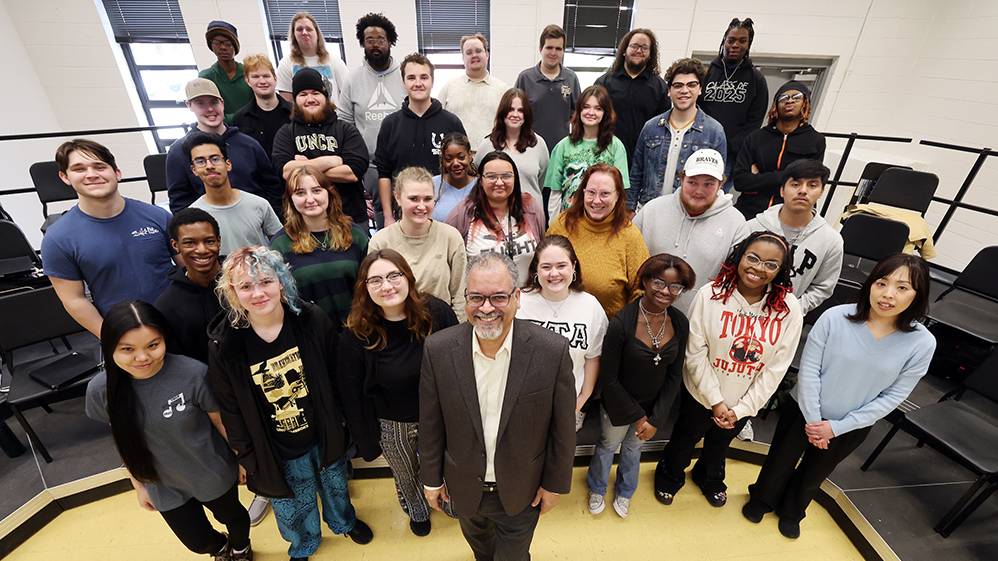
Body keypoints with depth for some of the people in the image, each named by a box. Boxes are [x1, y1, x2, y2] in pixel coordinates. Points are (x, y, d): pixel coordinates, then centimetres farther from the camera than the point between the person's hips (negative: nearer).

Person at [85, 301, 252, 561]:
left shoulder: (193, 373, -31)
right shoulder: (100, 390, -20)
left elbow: (223, 422, -16)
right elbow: (125, 441, -2)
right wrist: (139, 486, 7)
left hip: (214, 474, -3)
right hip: (163, 487, 3)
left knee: (232, 516, 26)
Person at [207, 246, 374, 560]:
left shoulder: (312, 320, -19)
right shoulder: (224, 345, -19)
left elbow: (336, 377, -7)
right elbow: (231, 411, -7)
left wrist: (340, 424, 0)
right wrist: (248, 458, -1)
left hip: (325, 434, 1)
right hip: (278, 451, 0)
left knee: (336, 485, 28)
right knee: (293, 508, 24)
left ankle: (344, 521, 62)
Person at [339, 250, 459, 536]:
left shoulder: (437, 312, -21)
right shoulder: (356, 335, -21)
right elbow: (353, 395, -9)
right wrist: (366, 440, -1)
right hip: (392, 426, 0)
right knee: (406, 477, 27)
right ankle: (417, 512, 62)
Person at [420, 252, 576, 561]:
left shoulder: (553, 350, -26)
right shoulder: (438, 349, -22)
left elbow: (562, 427, -12)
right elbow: (430, 423, -8)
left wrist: (555, 483, -3)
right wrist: (431, 478, 1)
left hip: (522, 489, -2)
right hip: (465, 486, 3)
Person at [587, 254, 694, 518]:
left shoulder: (681, 323, -16)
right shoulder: (621, 323, -30)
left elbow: (674, 375, -6)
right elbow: (609, 378, -20)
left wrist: (656, 419, -10)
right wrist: (636, 415, -14)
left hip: (655, 406, 4)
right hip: (619, 405, -3)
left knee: (634, 447, 29)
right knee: (608, 445, 23)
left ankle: (624, 491, 59)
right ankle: (597, 489, 55)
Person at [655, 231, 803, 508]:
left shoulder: (789, 309, -17)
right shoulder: (710, 295, -24)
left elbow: (776, 369, -11)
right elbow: (696, 354, -19)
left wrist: (741, 409, -12)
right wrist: (716, 401, -17)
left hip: (743, 403, 3)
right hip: (701, 394, -2)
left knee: (720, 443, 30)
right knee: (684, 439, 22)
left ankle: (709, 478, 62)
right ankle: (669, 476, 54)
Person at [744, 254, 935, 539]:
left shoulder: (922, 343, -18)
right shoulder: (835, 317, -24)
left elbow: (893, 396, -11)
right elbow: (808, 369, -18)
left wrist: (836, 427, -14)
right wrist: (813, 420, -15)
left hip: (852, 427, 2)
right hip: (803, 410, -2)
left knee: (814, 473, 26)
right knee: (780, 461, 20)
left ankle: (791, 512, 54)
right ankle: (762, 499, 50)